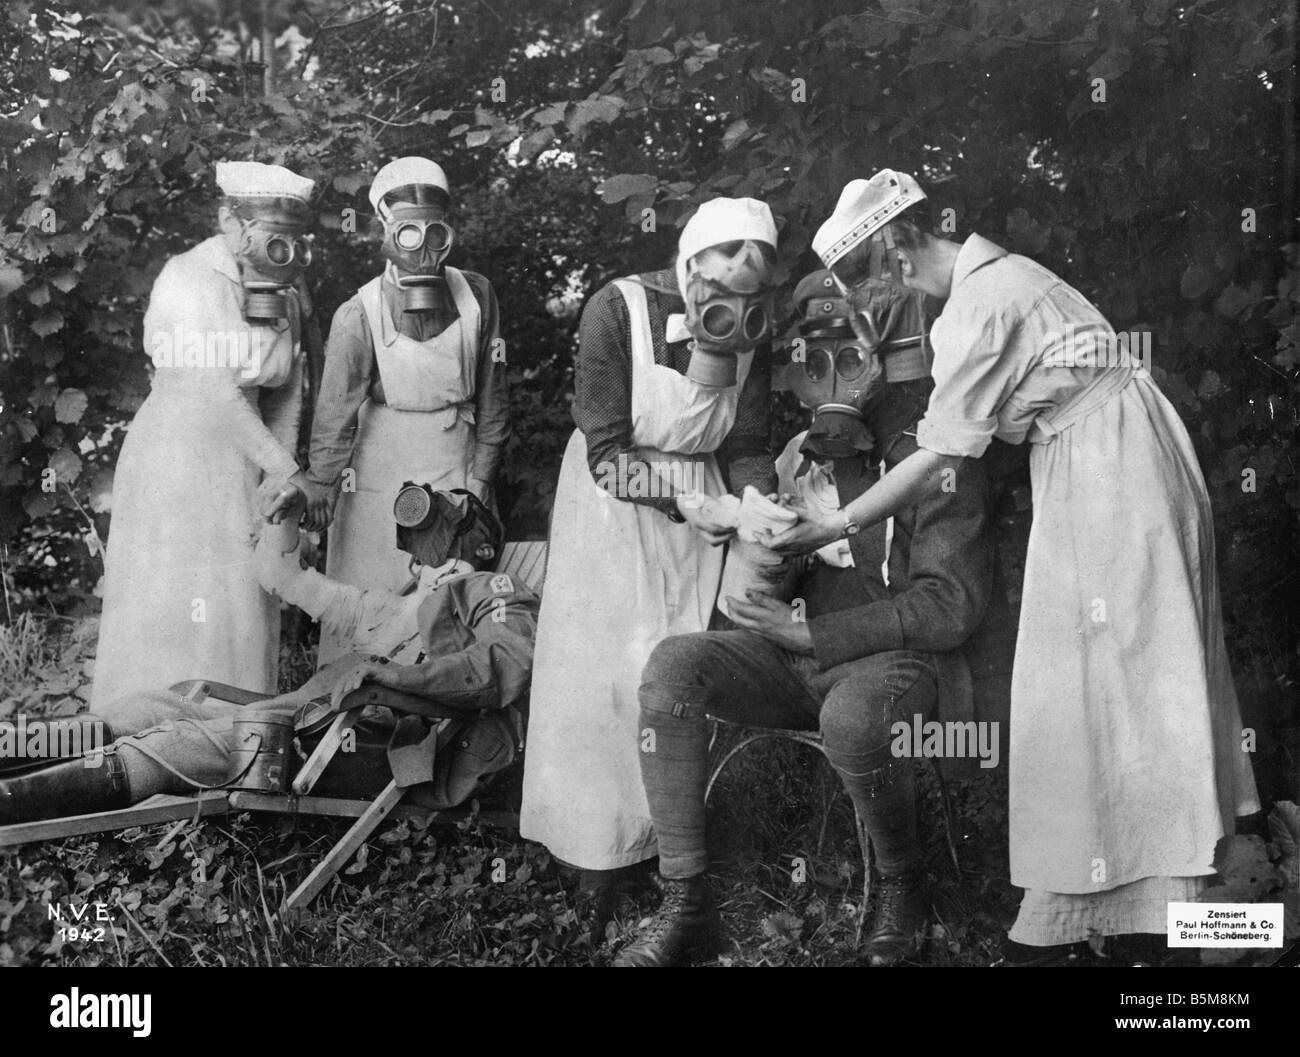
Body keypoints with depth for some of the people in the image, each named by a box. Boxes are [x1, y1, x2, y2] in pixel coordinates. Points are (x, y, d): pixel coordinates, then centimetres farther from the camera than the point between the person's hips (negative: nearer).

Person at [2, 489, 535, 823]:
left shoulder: (490, 590, 11)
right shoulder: (387, 607, 34)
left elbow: (509, 663, -13)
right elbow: (281, 570, 40)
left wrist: (393, 672, -22)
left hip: (377, 740, -8)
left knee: (188, 741, -24)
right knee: (157, 704, -2)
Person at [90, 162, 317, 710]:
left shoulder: (287, 295, 4)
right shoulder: (186, 280, -14)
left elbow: (287, 395, 7)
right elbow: (215, 394, -21)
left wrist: (278, 476, -5)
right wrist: (287, 472, -23)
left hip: (244, 467, 5)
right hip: (175, 462, -5)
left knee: (245, 616, 7)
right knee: (169, 616, 1)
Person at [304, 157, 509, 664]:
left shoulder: (476, 295, -4)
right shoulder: (360, 314, -12)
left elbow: (491, 394, 3)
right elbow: (336, 411, -12)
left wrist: (481, 475, 3)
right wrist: (320, 488, -15)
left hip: (455, 465, 2)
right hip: (380, 468, -2)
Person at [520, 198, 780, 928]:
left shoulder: (749, 334, -5)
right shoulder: (618, 310, -19)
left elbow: (748, 449, -2)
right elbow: (605, 451, -19)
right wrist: (683, 501, -26)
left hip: (701, 508, 3)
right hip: (614, 503, -3)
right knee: (604, 673, 0)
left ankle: (669, 843, 14)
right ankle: (596, 852, 12)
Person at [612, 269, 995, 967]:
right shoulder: (801, 456, 13)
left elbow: (950, 607, -16)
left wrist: (812, 635, -18)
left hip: (901, 659, -6)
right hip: (802, 656, 6)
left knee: (851, 715, -41)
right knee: (672, 664, -19)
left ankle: (903, 886, -8)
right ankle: (685, 907, -17)